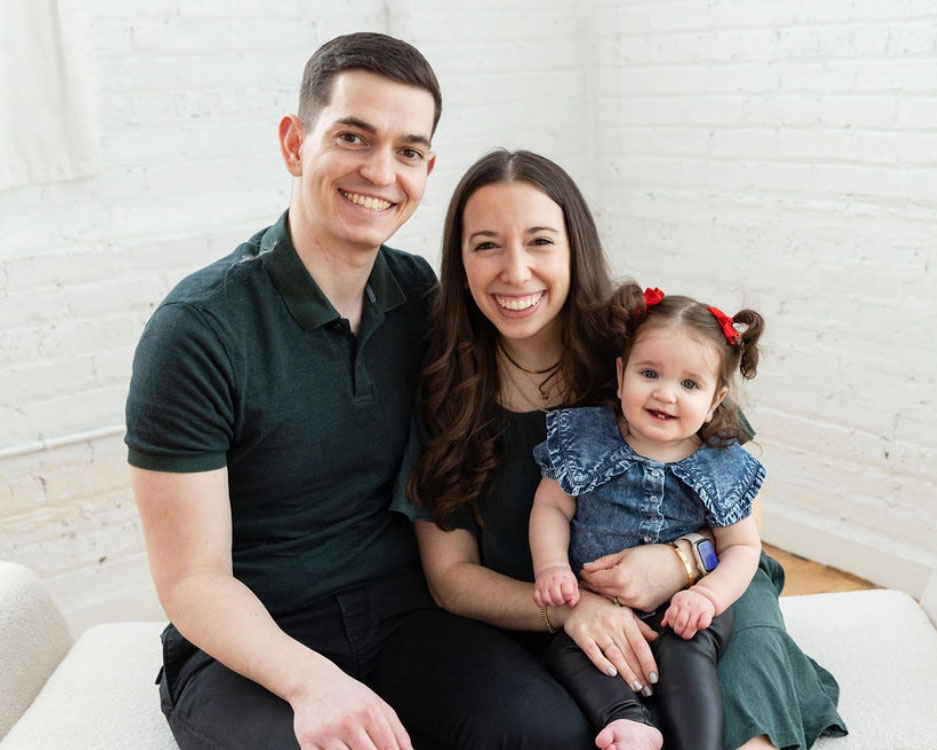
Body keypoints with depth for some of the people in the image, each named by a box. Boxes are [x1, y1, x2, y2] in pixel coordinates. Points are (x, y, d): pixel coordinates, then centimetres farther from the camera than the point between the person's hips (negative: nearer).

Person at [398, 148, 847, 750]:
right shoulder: (439, 393, -8)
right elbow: (450, 574, -5)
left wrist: (681, 563, -23)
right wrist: (568, 607, -22)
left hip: (683, 606, 0)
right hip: (532, 635, 1)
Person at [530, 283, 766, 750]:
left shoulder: (721, 467, -4)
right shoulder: (585, 439, -5)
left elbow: (742, 547, 1)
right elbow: (551, 506, 0)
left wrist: (707, 595, -17)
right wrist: (551, 567, -17)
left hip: (682, 608, -1)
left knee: (686, 651, -28)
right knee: (564, 647, -22)